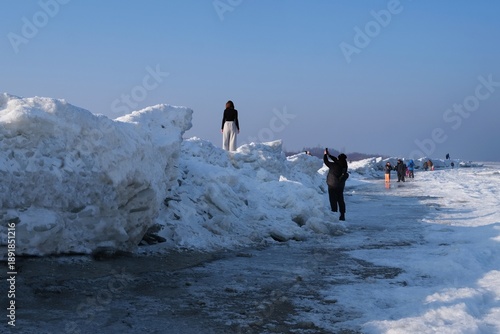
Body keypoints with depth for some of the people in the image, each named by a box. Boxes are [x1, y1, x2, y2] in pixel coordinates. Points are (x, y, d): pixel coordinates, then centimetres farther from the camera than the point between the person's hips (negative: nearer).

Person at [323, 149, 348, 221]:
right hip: (341, 186, 7)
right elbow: (336, 160, 13)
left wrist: (325, 154, 6)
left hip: (333, 186, -7)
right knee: (340, 200, 14)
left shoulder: (335, 165, -22)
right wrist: (329, 155, 17)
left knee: (333, 201, 0)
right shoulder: (344, 165, -3)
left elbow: (326, 162, -10)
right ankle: (342, 216, 18)